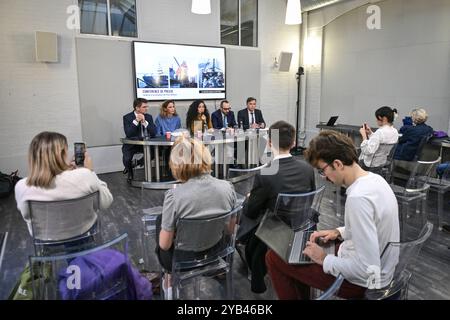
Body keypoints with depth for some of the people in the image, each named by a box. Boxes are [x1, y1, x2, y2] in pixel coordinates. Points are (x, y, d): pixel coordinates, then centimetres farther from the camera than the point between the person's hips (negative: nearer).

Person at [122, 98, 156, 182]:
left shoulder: (148, 117, 2)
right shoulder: (127, 117, -7)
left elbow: (154, 133, -10)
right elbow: (128, 134, -21)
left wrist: (144, 122, -22)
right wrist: (136, 121, -26)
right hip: (131, 144, -3)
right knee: (126, 159, -27)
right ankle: (130, 171, 12)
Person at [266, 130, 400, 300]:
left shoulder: (358, 198, -32)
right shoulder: (374, 178, -3)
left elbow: (367, 268, -30)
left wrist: (324, 259, -18)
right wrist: (339, 232, 5)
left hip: (361, 280, -9)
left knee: (274, 257, -3)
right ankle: (301, 295, 37)